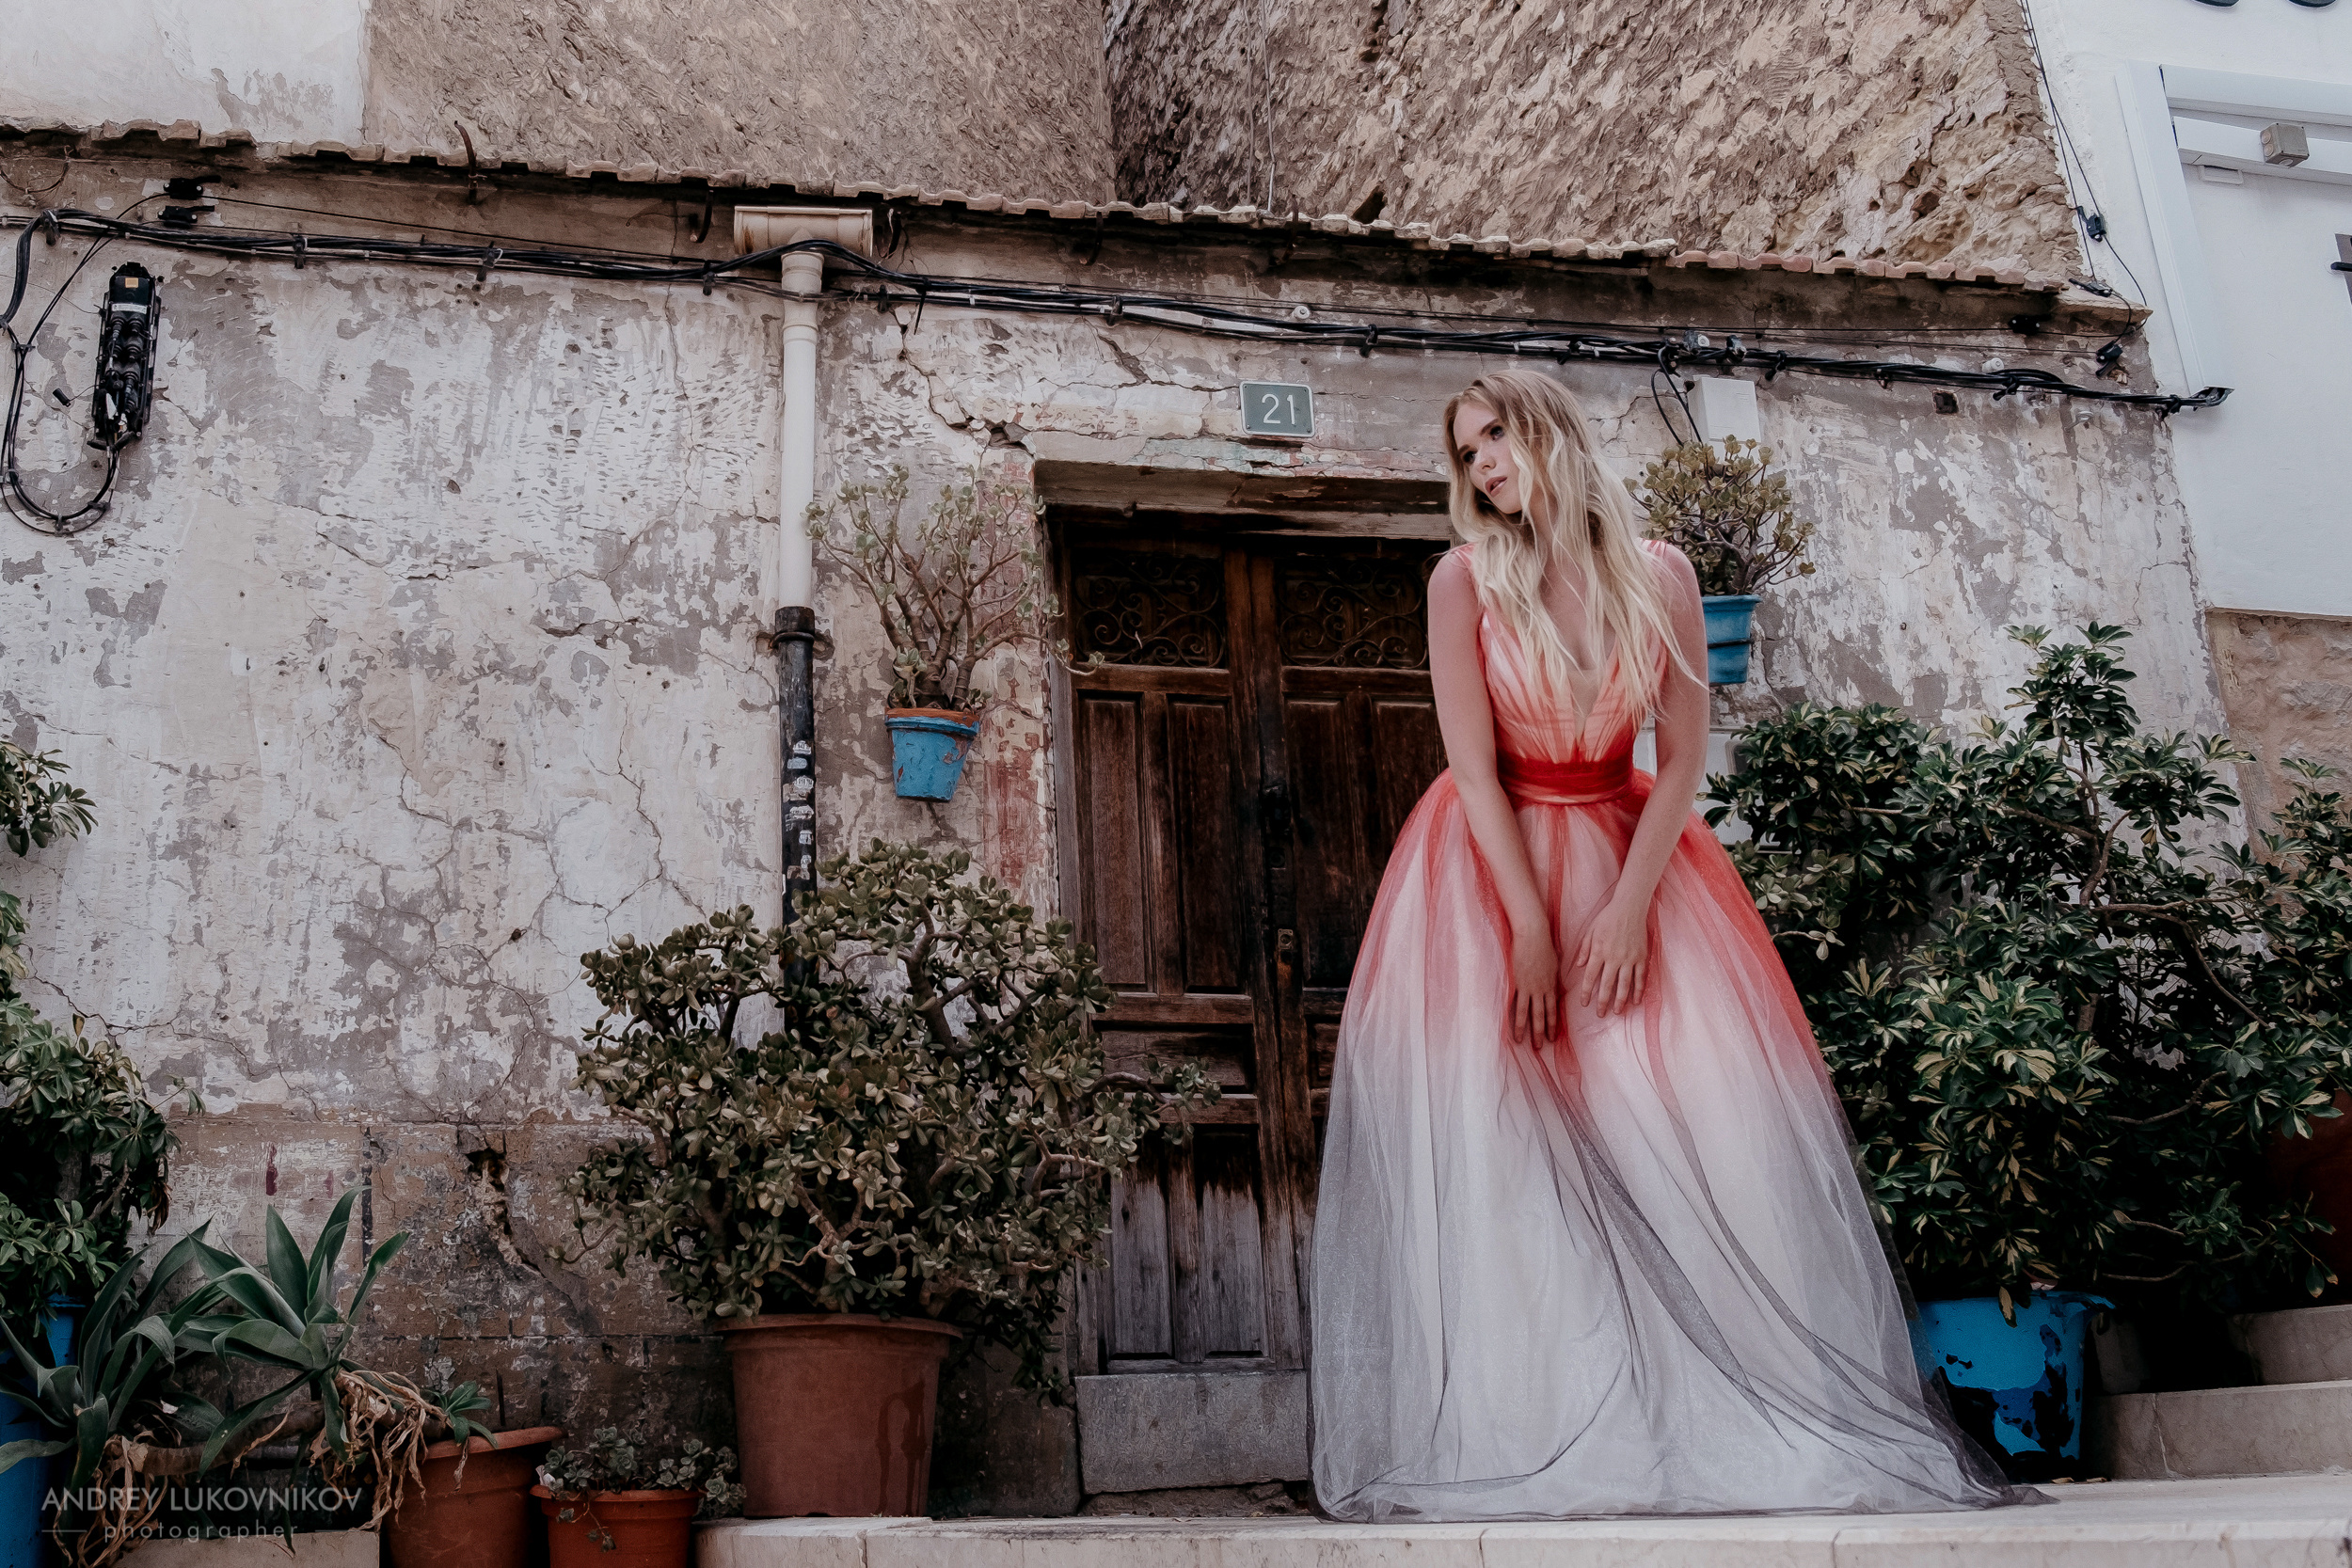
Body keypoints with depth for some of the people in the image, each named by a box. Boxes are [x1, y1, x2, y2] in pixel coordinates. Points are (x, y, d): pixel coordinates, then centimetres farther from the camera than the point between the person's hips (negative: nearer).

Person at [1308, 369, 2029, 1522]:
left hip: (1629, 851, 2)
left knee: (1707, 1117, -7)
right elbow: (1474, 766, -9)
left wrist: (1629, 905, -13)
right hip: (1495, 864, -1)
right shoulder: (1466, 579, -5)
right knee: (1494, 1142, -9)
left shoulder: (1659, 575, -1)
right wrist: (1531, 929, -15)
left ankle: (1776, 1413, 3)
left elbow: (1683, 756, -2)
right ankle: (1517, 1433, -1)